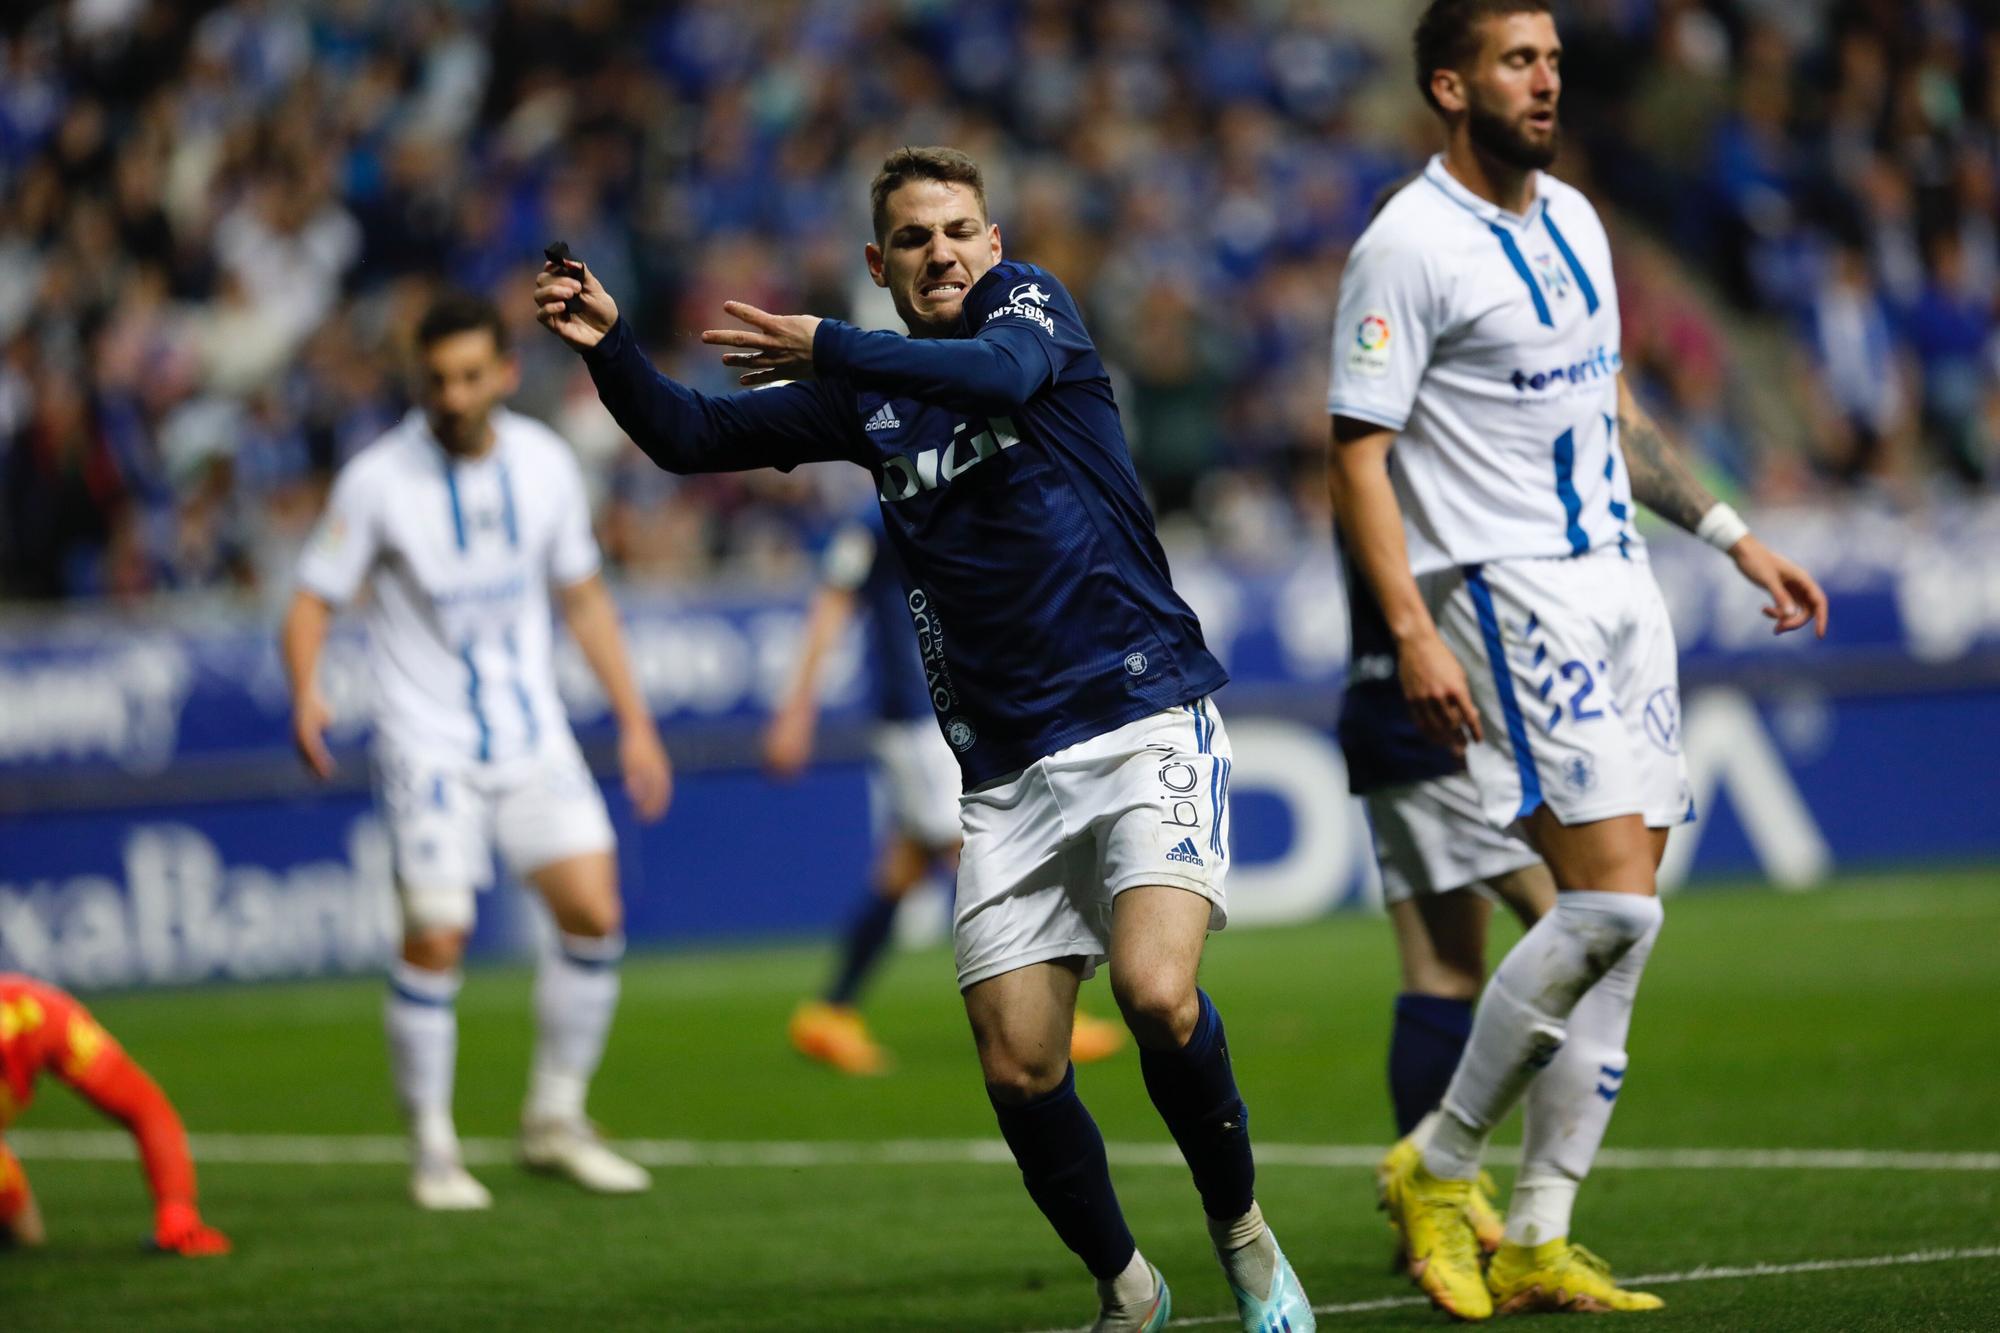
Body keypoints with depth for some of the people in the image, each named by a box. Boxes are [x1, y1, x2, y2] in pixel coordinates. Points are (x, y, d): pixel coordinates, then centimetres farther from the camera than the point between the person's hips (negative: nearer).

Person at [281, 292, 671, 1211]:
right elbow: (315, 597, -7)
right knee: (435, 941, -11)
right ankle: (432, 1149, 4)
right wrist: (306, 695, -27)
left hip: (533, 737, 4)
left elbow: (583, 597, 13)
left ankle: (555, 1121, 10)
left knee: (594, 913, -7)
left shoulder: (543, 463, 1)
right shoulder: (378, 479, -10)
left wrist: (634, 723, 11)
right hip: (427, 746, -4)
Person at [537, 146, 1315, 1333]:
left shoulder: (1032, 302, 1)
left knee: (1155, 989, -25)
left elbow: (1005, 371, -24)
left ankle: (1243, 1232, -2)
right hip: (1009, 768, 5)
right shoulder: (866, 394, 13)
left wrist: (831, 349, -26)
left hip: (1145, 716, -5)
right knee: (1019, 1066, -3)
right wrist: (610, 346, -2)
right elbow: (691, 436, 14)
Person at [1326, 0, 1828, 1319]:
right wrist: (1413, 632, -21)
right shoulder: (1408, 246, -10)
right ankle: (1437, 1165, -2)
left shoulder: (1573, 219, 14)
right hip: (1508, 594, -8)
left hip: (1620, 581, 8)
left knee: (1620, 927, 3)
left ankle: (1537, 1242, 8)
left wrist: (1736, 539, 23)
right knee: (1611, 903, -17)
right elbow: (1359, 454, -12)